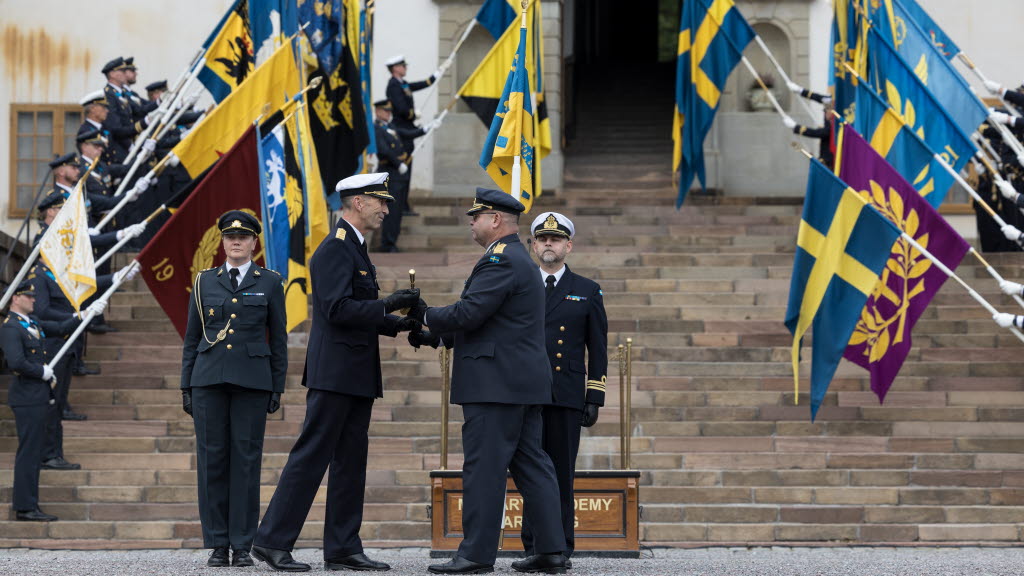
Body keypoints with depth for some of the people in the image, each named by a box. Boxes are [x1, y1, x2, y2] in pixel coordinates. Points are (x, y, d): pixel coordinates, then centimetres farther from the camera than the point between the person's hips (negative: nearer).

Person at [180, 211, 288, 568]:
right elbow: (192, 337, 13)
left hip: (252, 381, -1)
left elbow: (279, 338, 8)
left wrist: (277, 387, 2)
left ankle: (242, 545, 2)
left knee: (246, 461, -2)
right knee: (212, 459, 0)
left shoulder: (269, 283, 7)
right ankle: (217, 545, 5)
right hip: (209, 379, 1)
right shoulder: (205, 282, 11)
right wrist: (186, 385, 7)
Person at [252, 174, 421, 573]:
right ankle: (272, 541, -5)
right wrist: (386, 307, -23)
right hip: (334, 372, -10)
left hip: (357, 375, 10)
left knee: (351, 462, 9)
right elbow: (338, 309, -22)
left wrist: (398, 324, 13)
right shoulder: (334, 249, -13)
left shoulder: (354, 249, 19)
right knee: (311, 457, -8)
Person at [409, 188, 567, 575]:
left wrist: (426, 316, -3)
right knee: (531, 465, 9)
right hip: (524, 383, 10)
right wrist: (433, 337, 16)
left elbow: (469, 314, -21)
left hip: (496, 383, -10)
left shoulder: (501, 260, -13)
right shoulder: (518, 260, 21)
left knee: (483, 468, -7)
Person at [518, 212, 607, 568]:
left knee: (562, 475, -1)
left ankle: (561, 549, 3)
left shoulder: (587, 292, 10)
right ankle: (533, 547, 2)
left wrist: (595, 400, 1)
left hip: (566, 397, -1)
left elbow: (597, 351, 9)